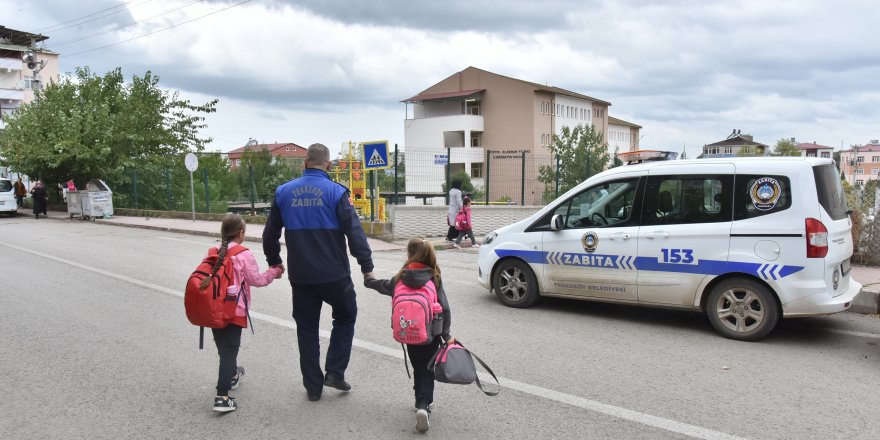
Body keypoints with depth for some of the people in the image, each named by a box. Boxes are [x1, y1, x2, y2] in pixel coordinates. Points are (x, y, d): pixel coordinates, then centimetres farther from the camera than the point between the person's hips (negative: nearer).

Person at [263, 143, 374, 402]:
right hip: (334, 274, -3)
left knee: (306, 327, 14)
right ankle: (335, 372, 9)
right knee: (345, 316, 18)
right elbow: (354, 231, -14)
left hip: (300, 275, 3)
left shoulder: (284, 192, 3)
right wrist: (367, 266, -7)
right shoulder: (336, 192, -9)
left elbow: (270, 234, 11)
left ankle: (313, 386, 19)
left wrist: (274, 262, 25)